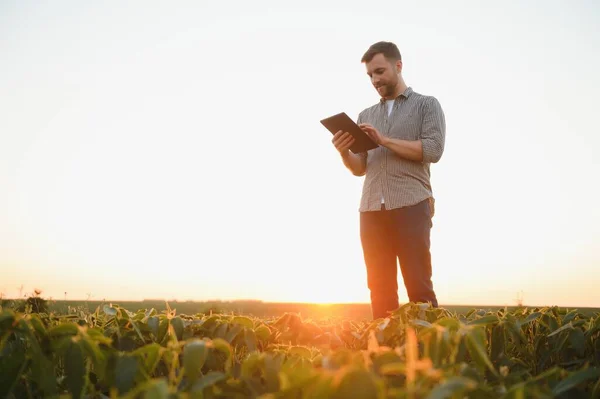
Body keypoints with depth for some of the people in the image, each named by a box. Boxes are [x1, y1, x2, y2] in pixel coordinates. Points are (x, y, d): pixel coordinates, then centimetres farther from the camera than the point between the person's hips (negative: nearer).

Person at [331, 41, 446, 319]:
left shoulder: (427, 105, 10)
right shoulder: (366, 115, 21)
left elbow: (433, 150, -6)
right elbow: (359, 169, 16)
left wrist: (384, 140, -10)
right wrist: (345, 153, -6)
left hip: (411, 207, -4)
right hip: (371, 210, 4)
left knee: (419, 287, -5)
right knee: (380, 289, 5)